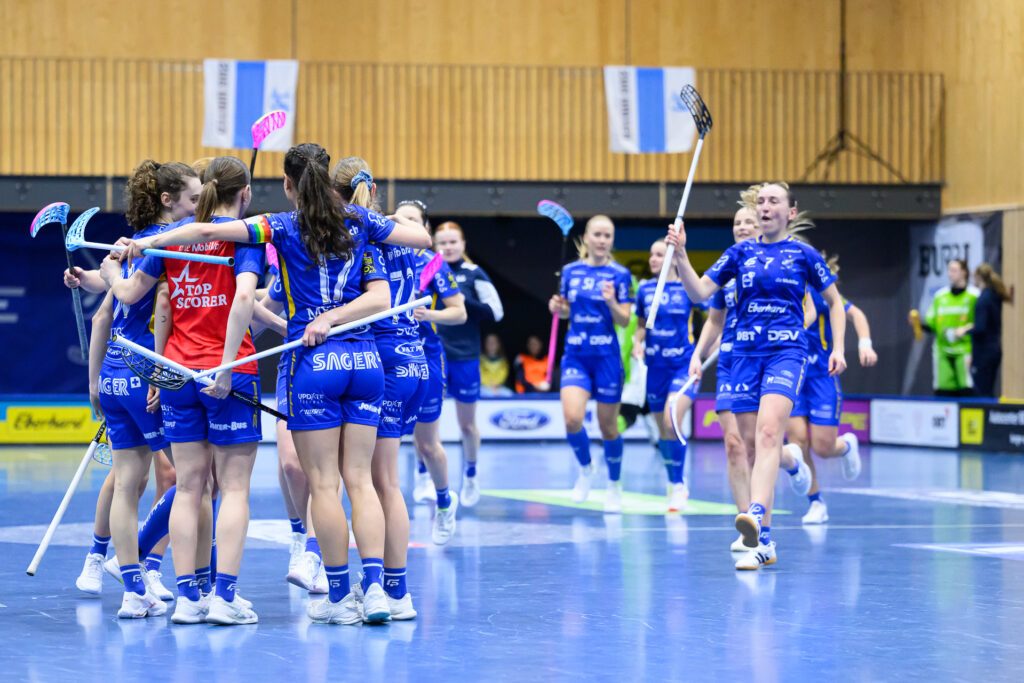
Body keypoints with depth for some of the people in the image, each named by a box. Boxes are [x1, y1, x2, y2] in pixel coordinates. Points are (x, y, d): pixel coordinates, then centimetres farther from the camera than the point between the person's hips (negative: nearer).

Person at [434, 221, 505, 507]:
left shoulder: (473, 274, -1)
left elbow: (495, 312, -6)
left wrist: (463, 301, -16)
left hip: (465, 358, -1)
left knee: (467, 424, 12)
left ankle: (470, 477, 31)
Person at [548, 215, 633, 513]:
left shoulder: (620, 275, -3)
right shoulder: (571, 271, 6)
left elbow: (625, 320, -5)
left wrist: (612, 303, -24)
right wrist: (557, 307, -5)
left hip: (606, 357, -2)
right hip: (575, 355, 2)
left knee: (608, 426, 5)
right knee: (572, 418, -17)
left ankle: (614, 486, 26)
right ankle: (585, 468, 12)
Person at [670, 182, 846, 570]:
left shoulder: (803, 254, 5)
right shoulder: (740, 253, 11)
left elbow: (835, 302, 15)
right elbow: (699, 293, 4)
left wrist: (838, 348, 4)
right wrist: (680, 256, -11)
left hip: (787, 352, -4)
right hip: (745, 353, 4)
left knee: (768, 432, -24)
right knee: (750, 442, 2)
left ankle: (757, 516, -40)